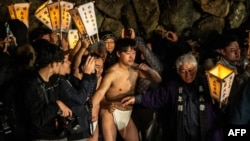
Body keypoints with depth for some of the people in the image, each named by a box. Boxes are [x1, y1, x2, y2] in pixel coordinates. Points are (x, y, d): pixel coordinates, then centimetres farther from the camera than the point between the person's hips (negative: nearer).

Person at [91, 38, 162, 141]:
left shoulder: (135, 69, -1)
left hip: (127, 115, 6)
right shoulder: (112, 72, -21)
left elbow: (158, 79, 6)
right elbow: (100, 93, -34)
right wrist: (93, 111, -50)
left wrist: (148, 69, -14)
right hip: (110, 113, -6)